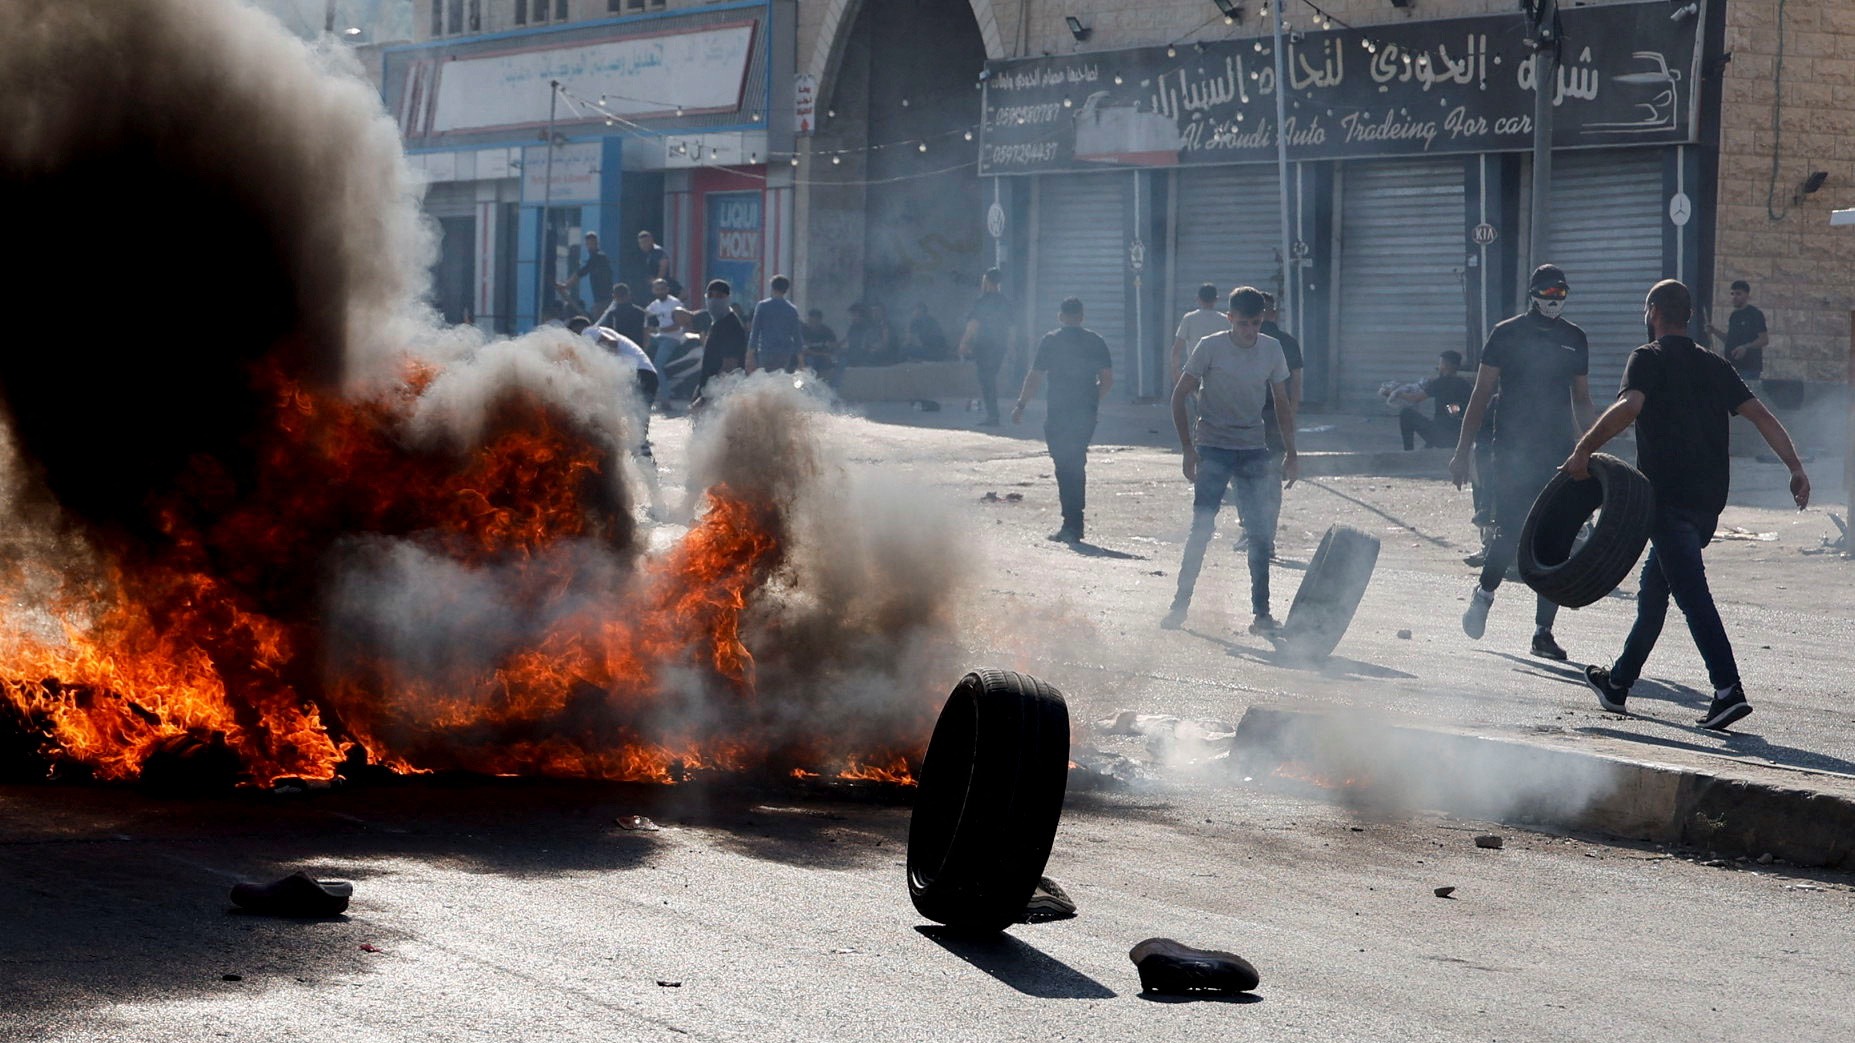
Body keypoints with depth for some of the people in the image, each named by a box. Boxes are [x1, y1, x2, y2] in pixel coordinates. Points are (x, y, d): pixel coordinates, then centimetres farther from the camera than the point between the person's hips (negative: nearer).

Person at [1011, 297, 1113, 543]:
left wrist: (1020, 406, 4)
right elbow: (1108, 379, 4)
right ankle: (1075, 524, 19)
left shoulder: (1051, 341, -4)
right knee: (1078, 466, 16)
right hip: (1086, 414, 4)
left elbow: (1034, 378, -5)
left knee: (1065, 468, -1)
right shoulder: (1096, 341, 5)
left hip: (1058, 413, -4)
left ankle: (1071, 525, -6)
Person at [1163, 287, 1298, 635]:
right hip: (1213, 450, -3)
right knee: (1201, 530, -8)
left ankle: (1261, 612, 5)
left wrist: (1291, 453, 5)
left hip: (1254, 451, 3)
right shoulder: (1210, 348, -8)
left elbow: (1283, 403, 11)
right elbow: (1179, 396, -4)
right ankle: (1180, 604, 2)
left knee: (1261, 534, -2)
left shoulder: (1272, 349, 3)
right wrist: (1189, 449, -8)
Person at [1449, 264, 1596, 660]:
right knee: (1510, 532, -12)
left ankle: (1543, 632, 4)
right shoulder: (1506, 334, 1)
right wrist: (1463, 452, -3)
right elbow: (1481, 393, 2)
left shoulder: (1574, 339, 12)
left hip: (1558, 452, 3)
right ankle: (1484, 593, 18)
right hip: (1512, 450, -3)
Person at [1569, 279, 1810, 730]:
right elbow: (1760, 415, 5)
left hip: (1669, 498, -7)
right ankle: (1619, 682, 30)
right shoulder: (1716, 366, 15)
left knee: (1691, 592, -13)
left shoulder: (1648, 359, -3)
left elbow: (1628, 407, -23)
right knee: (1654, 585, 20)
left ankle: (1728, 688, -26)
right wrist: (1796, 468, 0)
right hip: (1710, 499, 7)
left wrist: (1583, 451, -20)